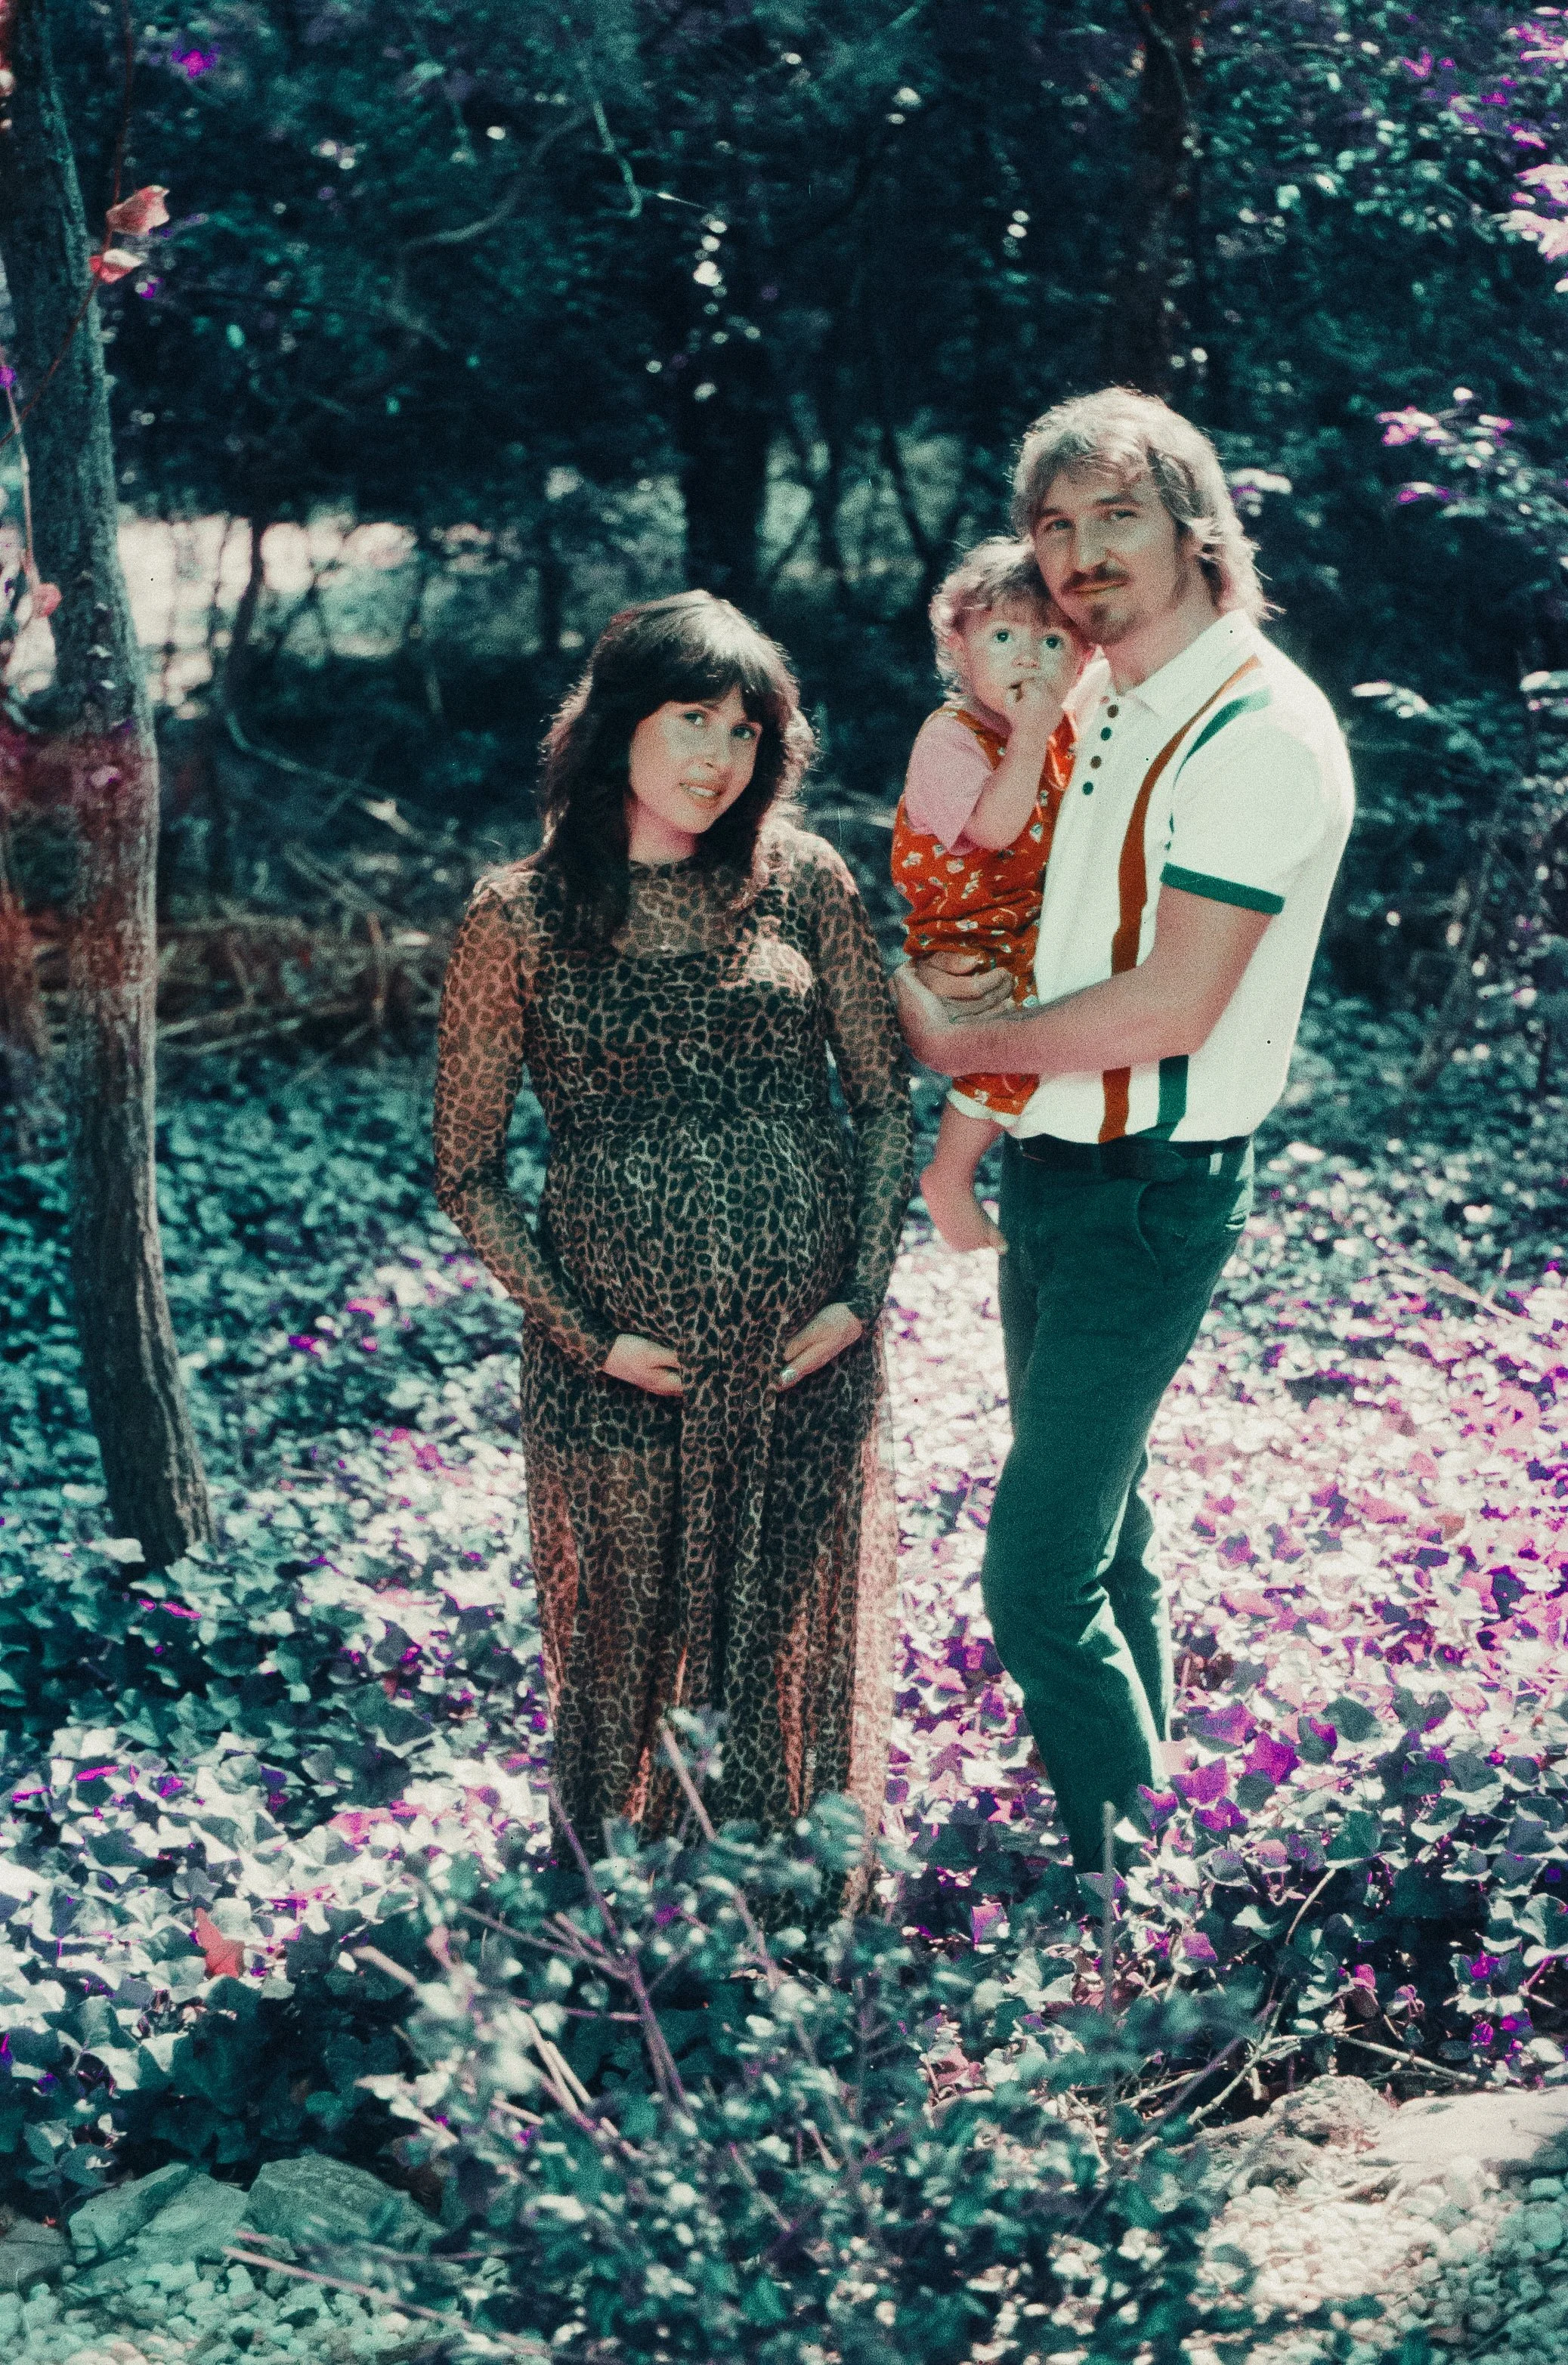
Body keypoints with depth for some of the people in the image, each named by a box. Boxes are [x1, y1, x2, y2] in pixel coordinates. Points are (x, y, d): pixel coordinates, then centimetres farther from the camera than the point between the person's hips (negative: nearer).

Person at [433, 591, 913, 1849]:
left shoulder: (804, 880, 1)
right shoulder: (523, 917, -5)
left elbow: (885, 1096, 6)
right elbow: (467, 1170, -2)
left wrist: (866, 1290, -4)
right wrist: (586, 1335, -8)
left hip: (810, 1351, 2)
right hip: (623, 1360, -2)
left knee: (806, 1650, 13)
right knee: (630, 1655, 10)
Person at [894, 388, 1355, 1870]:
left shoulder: (1257, 730, -18)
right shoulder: (1100, 704, 11)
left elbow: (1172, 1008, -23)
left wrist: (961, 1041, -11)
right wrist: (958, 985, 3)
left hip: (1148, 1190, -9)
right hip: (1050, 1165, 9)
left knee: (1038, 1579, -10)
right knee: (1098, 1529, 18)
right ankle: (1126, 1818, 31)